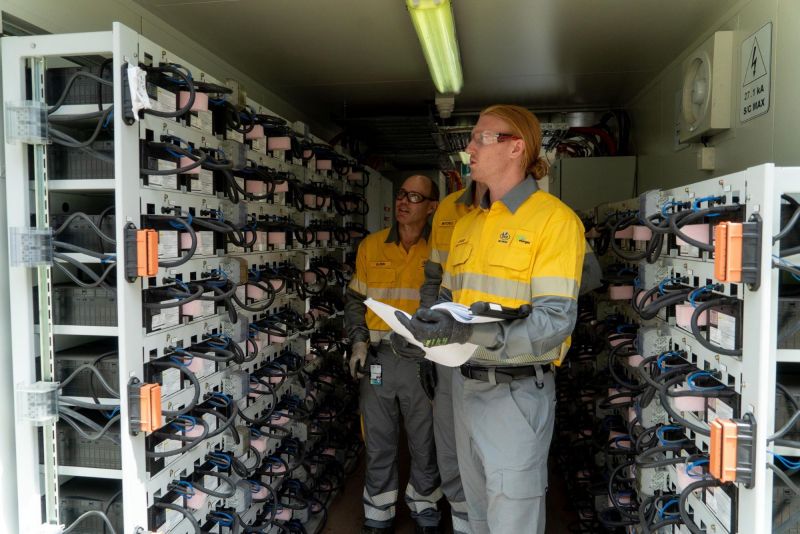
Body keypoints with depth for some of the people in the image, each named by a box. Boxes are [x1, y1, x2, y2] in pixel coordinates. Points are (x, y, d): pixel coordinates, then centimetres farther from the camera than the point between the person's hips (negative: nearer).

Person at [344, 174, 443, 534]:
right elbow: (355, 299, 12)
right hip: (378, 356, 2)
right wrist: (359, 341, 1)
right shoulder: (371, 246, 4)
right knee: (378, 440, 14)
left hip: (423, 358, -2)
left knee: (425, 442, 13)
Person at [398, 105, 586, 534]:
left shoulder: (554, 218, -12)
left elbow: (555, 320, -20)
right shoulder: (466, 225, 11)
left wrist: (467, 332, -31)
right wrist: (425, 322, -6)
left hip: (517, 392, -7)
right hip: (465, 386, 7)